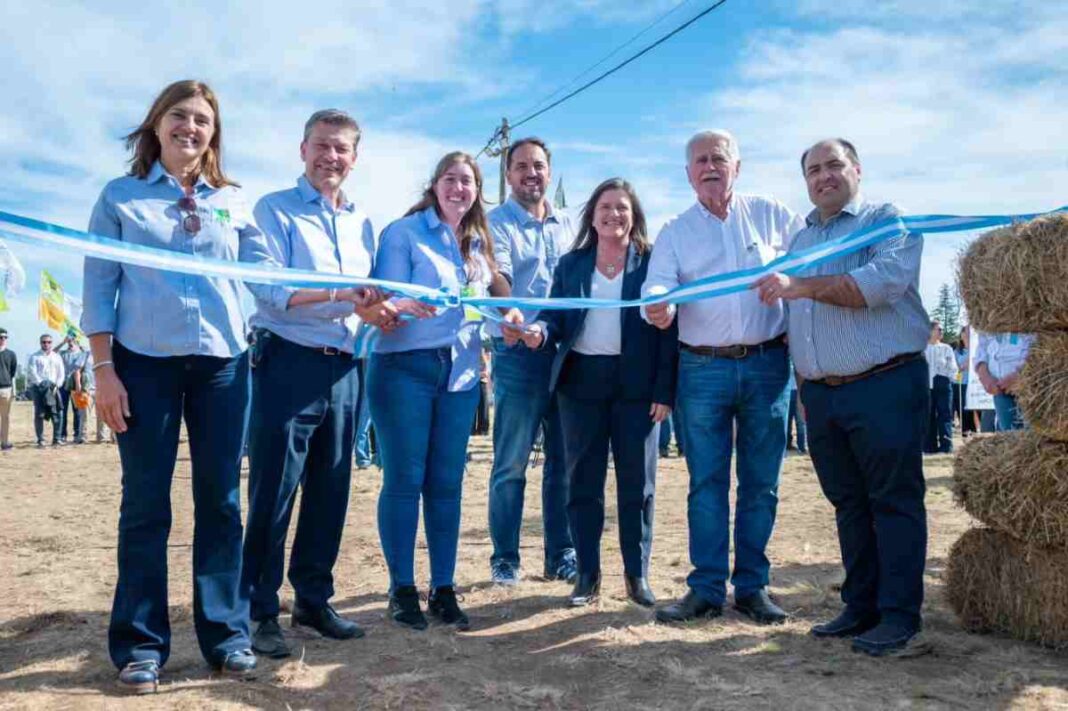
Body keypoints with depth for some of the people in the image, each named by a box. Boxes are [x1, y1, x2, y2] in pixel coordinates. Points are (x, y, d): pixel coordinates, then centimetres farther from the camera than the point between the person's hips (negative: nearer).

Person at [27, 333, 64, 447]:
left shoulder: (57, 357, 17)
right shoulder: (34, 357, 8)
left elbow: (61, 374, 12)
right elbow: (32, 373, -3)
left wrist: (56, 385, -4)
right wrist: (41, 384, -14)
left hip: (53, 388, 2)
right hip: (38, 387, -2)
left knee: (57, 414, -6)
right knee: (39, 414, -5)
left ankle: (56, 439, -2)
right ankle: (40, 440, -3)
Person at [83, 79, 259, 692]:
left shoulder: (234, 201, 12)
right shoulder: (120, 197, 7)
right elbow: (98, 285, 3)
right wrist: (104, 368, -5)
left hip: (223, 362, 2)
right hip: (144, 362, -2)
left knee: (221, 500, 5)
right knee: (145, 504, 2)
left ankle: (227, 633, 15)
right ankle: (141, 644, 13)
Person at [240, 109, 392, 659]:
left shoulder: (363, 223, 18)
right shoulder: (274, 211, 0)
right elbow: (268, 289, -13)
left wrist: (376, 309, -3)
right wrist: (340, 295, -23)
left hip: (343, 368, 6)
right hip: (289, 363, -6)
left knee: (330, 491, 11)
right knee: (273, 492, -2)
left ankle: (313, 599, 24)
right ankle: (259, 610, 9)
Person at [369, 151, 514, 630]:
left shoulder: (480, 244, 16)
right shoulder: (403, 232, -2)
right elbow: (386, 297, -9)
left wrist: (508, 317, -2)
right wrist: (407, 305, -30)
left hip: (460, 372, 5)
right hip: (405, 367, -5)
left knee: (447, 483, 7)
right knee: (404, 479, -1)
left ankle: (443, 589, 16)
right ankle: (402, 589, 11)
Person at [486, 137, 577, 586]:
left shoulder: (567, 225, 16)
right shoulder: (496, 223, -1)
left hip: (566, 351, 5)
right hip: (519, 352, -5)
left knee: (563, 459, 9)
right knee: (511, 462, 0)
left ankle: (560, 554, 20)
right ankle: (505, 557, 12)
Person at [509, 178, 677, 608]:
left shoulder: (652, 262, 2)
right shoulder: (570, 264, 10)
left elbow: (668, 327, -3)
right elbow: (556, 316, 6)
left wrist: (665, 391, -10)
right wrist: (540, 331, -19)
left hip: (637, 384, -2)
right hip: (582, 381, 2)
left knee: (637, 481, 5)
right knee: (582, 480, 7)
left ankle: (637, 574, 18)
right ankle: (587, 574, 18)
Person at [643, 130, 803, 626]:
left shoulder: (773, 216, 8)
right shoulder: (675, 232, 8)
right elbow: (658, 284, -5)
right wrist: (658, 307, -28)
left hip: (767, 365, 0)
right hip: (703, 368, 0)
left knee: (761, 483, 6)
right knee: (706, 483, 3)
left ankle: (752, 586, 17)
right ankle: (706, 589, 12)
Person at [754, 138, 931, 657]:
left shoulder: (888, 220, -1)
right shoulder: (800, 239, 19)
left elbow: (883, 281, -20)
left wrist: (801, 286, -24)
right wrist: (803, 386, 16)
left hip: (885, 386, -6)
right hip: (821, 394, 6)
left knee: (894, 502, -2)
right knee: (848, 504, 11)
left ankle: (899, 617, 6)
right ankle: (860, 607, 21)